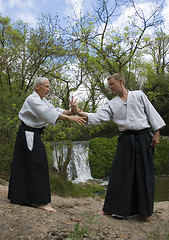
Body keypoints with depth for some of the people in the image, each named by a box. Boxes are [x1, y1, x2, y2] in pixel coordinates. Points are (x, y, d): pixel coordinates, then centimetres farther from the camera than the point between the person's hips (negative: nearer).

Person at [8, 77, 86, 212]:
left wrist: (72, 112, -14)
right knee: (38, 165, -11)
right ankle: (40, 201, -5)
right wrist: (69, 118, -38)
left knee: (25, 165, 14)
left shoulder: (43, 101, 15)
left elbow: (56, 110, 4)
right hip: (28, 135, -10)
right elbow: (47, 112, -31)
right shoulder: (32, 100, -16)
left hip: (34, 135, 10)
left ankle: (18, 196, 25)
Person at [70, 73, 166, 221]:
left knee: (144, 174, 2)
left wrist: (157, 133, -1)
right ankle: (115, 208, 15)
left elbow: (151, 113, 5)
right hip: (126, 140, 2)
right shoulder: (112, 104, 10)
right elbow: (97, 117, -2)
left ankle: (145, 211, 18)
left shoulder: (139, 95, 6)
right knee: (120, 173, 0)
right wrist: (79, 112, -16)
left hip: (144, 138, -2)